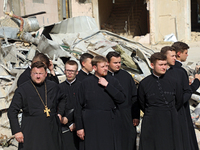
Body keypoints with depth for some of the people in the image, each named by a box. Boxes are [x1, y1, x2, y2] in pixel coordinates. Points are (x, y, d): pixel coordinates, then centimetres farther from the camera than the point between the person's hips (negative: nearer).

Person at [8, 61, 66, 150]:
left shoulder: (53, 86, 9)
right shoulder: (22, 90, -2)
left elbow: (62, 99, 30)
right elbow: (12, 112, -1)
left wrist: (59, 113, 16)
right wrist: (16, 131, -8)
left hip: (51, 132, 4)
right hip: (31, 133, -3)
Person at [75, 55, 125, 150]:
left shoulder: (113, 81, 7)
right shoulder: (86, 83, 2)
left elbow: (121, 99, -4)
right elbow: (79, 106, 3)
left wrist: (107, 85, -10)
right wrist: (79, 127, 0)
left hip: (110, 124, 2)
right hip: (92, 125, -1)